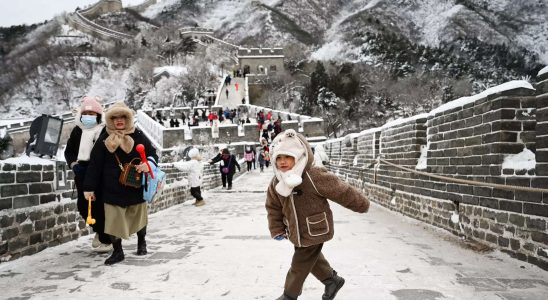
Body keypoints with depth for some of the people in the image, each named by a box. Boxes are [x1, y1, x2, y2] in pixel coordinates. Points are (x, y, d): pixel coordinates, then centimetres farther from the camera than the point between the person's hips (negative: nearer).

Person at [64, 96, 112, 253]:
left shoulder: (105, 130, -8)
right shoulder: (77, 130, 9)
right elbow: (69, 150, 15)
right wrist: (73, 163, -2)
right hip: (82, 173, 6)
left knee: (99, 206, -4)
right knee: (83, 206, 10)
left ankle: (106, 239, 14)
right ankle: (99, 230, 35)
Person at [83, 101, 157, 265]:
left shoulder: (138, 136, -2)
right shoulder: (104, 139, -1)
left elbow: (152, 153, 3)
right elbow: (95, 164, -1)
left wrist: (148, 164, -21)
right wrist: (89, 187, -3)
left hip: (136, 186, 0)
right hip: (112, 189, 0)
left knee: (139, 217, 15)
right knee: (113, 220, 1)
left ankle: (141, 241, 39)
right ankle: (118, 252, 15)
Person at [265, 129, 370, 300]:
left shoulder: (314, 177, -27)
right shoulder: (276, 182, -7)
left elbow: (341, 191, -17)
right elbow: (273, 207, 7)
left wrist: (361, 204, -7)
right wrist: (277, 230, 2)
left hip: (315, 232, -6)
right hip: (296, 233, 7)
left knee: (299, 266, 6)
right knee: (312, 259, 25)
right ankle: (332, 280, 48)